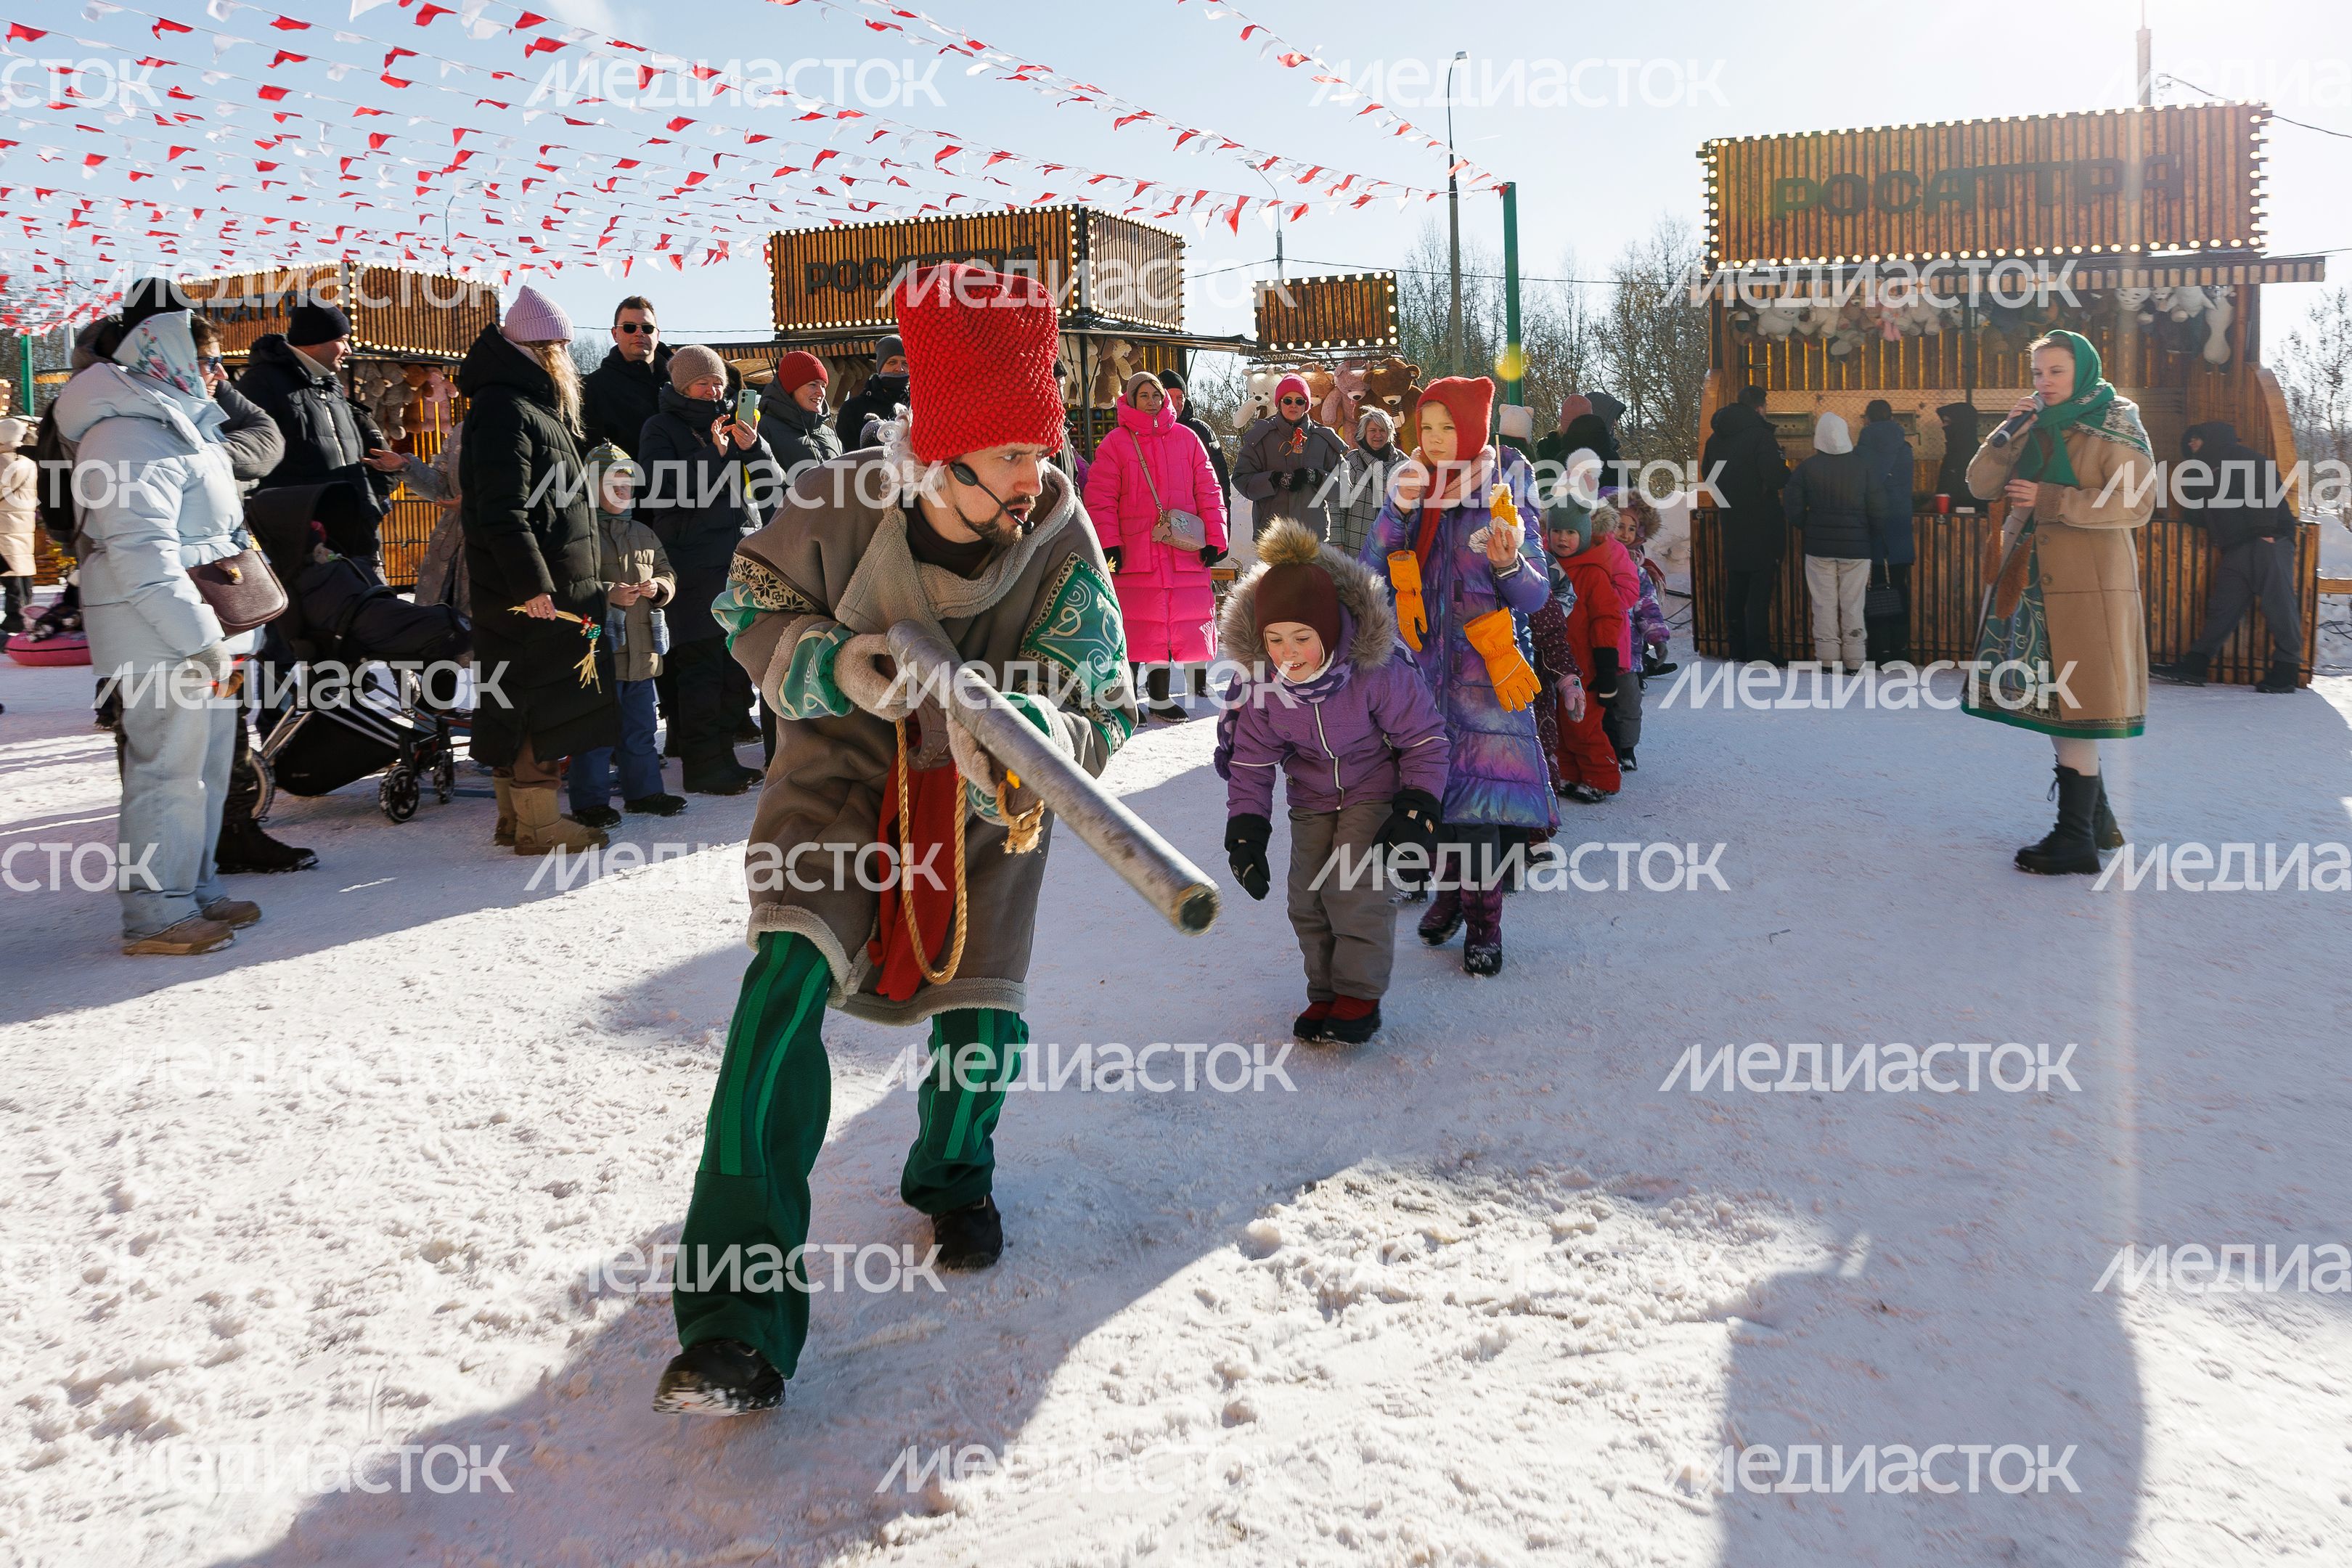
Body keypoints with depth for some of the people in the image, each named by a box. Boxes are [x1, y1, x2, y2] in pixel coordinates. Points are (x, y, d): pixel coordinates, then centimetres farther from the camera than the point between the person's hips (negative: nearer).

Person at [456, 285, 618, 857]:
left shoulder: (538, 408, 19)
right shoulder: (505, 410, -14)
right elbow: (502, 512, -22)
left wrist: (582, 580, 23)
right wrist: (531, 583, -25)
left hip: (555, 586, 10)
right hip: (529, 592, -10)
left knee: (518, 703, 14)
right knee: (542, 701, -6)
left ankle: (515, 814, 21)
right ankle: (536, 823, 0)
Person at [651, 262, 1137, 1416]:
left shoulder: (1062, 543, -19)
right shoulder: (839, 503, -20)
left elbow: (1098, 700, -23)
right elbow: (750, 607, -4)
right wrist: (838, 666, -24)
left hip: (982, 786, 2)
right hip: (846, 756, -1)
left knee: (983, 1017, -4)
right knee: (791, 972, -22)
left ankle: (952, 1173, 36)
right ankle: (740, 1310, -18)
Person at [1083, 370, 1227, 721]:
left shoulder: (1186, 439, 11)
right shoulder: (1116, 443, 3)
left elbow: (1209, 491, 11)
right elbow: (1100, 498, -1)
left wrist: (1214, 538, 4)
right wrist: (1109, 544, -10)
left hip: (1184, 553, 3)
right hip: (1134, 553, -3)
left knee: (1174, 624, 5)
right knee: (1137, 626, -3)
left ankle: (1160, 695, 16)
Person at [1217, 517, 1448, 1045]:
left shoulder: (1378, 670, -30)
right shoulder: (1262, 681, -18)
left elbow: (1426, 740, -17)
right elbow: (1251, 762, -6)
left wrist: (1418, 815, -23)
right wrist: (1245, 833, -15)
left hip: (1377, 790, -4)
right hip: (1311, 800, 5)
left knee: (1355, 887, -18)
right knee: (1308, 897, 1)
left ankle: (1360, 996, -2)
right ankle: (1326, 993, 19)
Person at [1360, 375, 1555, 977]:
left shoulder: (1504, 497, -4)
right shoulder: (1413, 488, 7)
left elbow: (1536, 596, -4)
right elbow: (1371, 571, -2)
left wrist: (1510, 566, -25)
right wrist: (1399, 508, -14)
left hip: (1481, 664, -4)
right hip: (1420, 660, 4)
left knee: (1476, 792, -7)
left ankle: (1483, 921, 3)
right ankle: (1450, 889, 27)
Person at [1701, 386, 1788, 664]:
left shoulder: (1716, 437, 8)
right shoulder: (1761, 434, -14)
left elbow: (1708, 475, 19)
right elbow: (1776, 478, -21)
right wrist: (1780, 458, -2)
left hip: (1731, 524, 6)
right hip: (1761, 526, -6)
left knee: (1735, 589, 13)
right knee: (1760, 591, -4)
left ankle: (1738, 652, 18)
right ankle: (1758, 655, -4)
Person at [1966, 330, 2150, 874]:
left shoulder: (2115, 429, -4)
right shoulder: (2036, 428, 14)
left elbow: (2137, 504, -14)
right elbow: (1980, 485, 8)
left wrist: (2049, 500, -17)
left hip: (2086, 583, -7)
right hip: (2031, 579, 7)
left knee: (2073, 706, -8)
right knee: (2051, 702, 9)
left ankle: (2076, 840, -5)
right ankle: (2097, 820, 22)